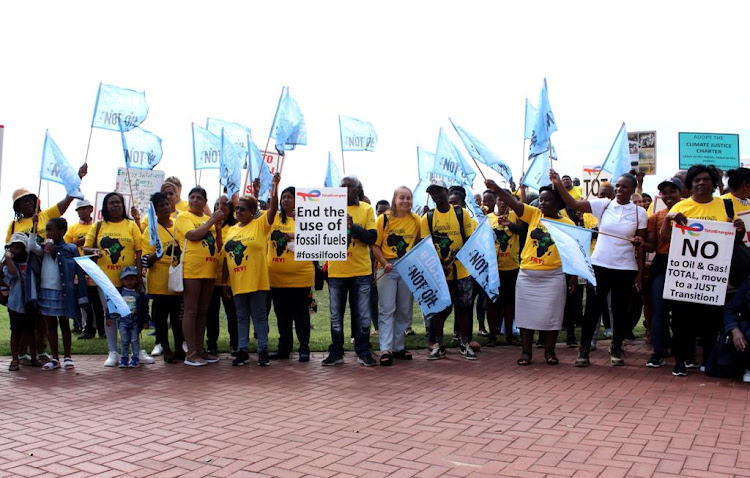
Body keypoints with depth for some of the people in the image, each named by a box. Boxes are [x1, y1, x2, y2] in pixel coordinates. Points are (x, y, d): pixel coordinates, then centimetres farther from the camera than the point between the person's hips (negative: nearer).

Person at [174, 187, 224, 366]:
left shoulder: (208, 219, 17)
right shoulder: (183, 217, 0)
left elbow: (218, 245, 15)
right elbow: (193, 235, -17)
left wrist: (218, 226, 0)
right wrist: (212, 220, -11)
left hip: (209, 271, 6)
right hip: (191, 270, -6)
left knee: (202, 311, 10)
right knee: (191, 311, -4)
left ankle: (200, 350, 17)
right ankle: (191, 353, -1)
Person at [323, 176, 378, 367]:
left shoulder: (366, 209, 2)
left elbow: (372, 238, -7)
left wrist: (353, 227, -20)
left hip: (361, 271, -1)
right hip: (336, 271, 1)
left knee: (363, 315, 5)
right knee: (336, 315, 9)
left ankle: (363, 353, 16)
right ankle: (336, 353, 19)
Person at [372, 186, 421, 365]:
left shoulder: (416, 220, 6)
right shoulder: (383, 219, -1)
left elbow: (420, 243, 13)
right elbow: (375, 246, -1)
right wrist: (384, 263, -14)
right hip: (387, 268, -3)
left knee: (405, 310, 9)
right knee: (387, 309, -5)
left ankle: (398, 346, 20)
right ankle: (385, 349, -6)